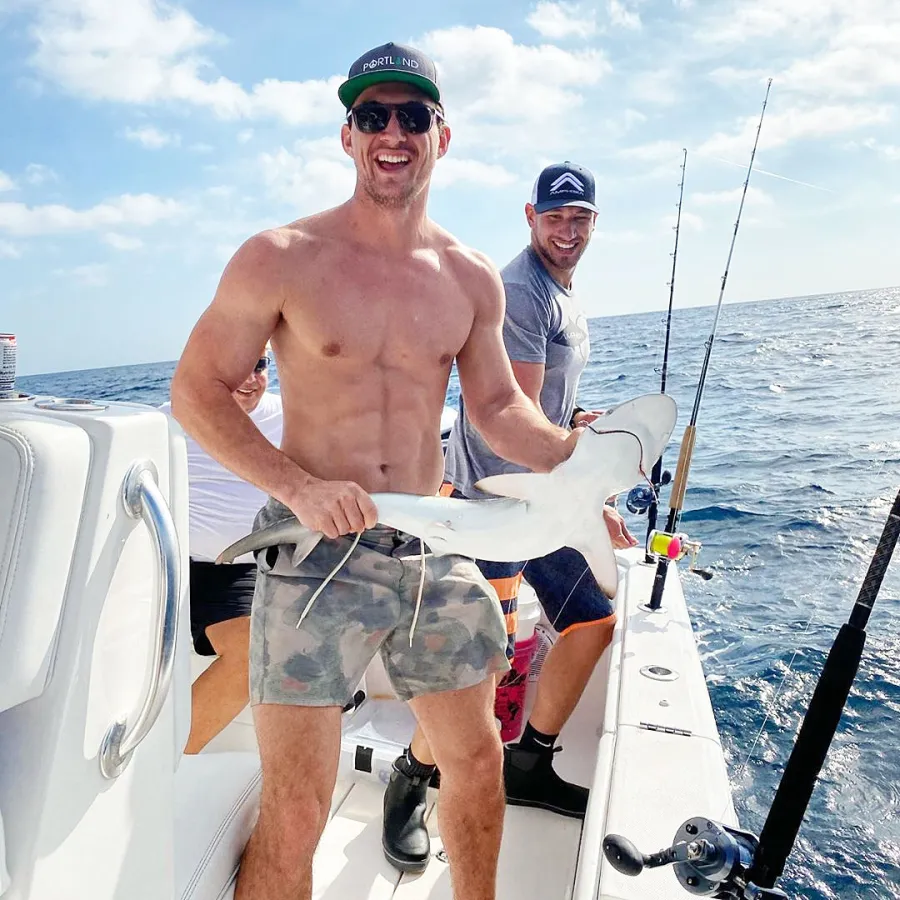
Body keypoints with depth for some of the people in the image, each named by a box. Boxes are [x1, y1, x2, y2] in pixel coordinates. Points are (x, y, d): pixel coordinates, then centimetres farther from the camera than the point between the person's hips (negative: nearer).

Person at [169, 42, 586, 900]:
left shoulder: (473, 278, 7)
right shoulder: (281, 258, -5)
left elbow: (497, 405, 13)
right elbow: (196, 388, -4)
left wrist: (572, 451, -6)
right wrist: (296, 486, -18)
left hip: (433, 550, 5)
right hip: (316, 550, -4)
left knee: (477, 762, 19)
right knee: (293, 817, 0)